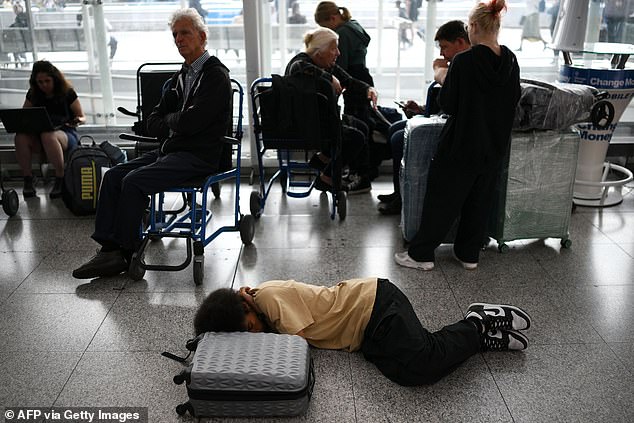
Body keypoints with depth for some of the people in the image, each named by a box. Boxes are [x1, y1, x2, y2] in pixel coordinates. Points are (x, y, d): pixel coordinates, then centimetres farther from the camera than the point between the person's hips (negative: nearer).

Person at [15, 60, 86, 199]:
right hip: (38, 136, 4)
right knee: (20, 137, -30)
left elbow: (82, 117, 4)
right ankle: (28, 180, -20)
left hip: (66, 134, -4)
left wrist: (78, 121, -21)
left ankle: (61, 179, -30)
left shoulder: (67, 93, 0)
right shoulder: (33, 94, 11)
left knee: (48, 136, -40)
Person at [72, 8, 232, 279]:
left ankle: (125, 253, -9)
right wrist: (177, 123, -3)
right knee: (113, 175, -4)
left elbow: (191, 121, -20)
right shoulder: (181, 77, 19)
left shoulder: (216, 75, -8)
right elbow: (152, 125, 17)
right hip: (171, 150, 9)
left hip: (199, 156, -9)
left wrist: (169, 120, 0)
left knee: (134, 181, -22)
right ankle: (109, 250, -7)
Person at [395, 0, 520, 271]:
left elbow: (448, 104, -12)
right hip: (495, 146, 6)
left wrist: (443, 79, 5)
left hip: (462, 144, -5)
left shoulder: (464, 61, -17)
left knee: (441, 198, 4)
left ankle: (421, 254, 12)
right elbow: (513, 101, 11)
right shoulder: (511, 61, 0)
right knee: (480, 200, 16)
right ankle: (469, 254, 26)